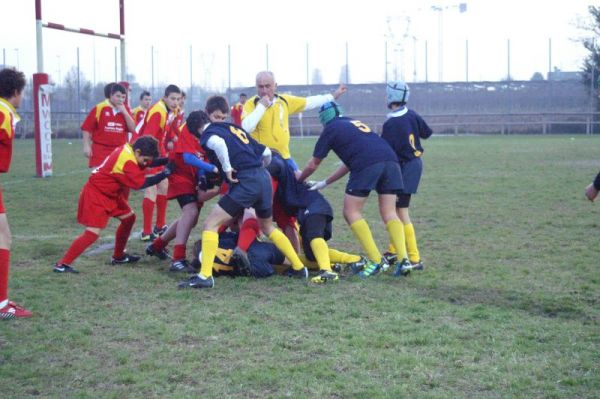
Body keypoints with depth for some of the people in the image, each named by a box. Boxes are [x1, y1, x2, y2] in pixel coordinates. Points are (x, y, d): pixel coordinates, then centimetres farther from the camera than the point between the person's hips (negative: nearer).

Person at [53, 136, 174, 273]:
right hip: (95, 194, -10)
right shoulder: (127, 161, -28)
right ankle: (62, 264, -11)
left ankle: (118, 256, 30)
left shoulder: (128, 149, -1)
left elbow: (149, 162, 11)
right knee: (93, 233, -15)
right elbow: (141, 183, -27)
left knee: (129, 217, 17)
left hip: (110, 193, 10)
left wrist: (167, 161, -4)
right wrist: (165, 173, -25)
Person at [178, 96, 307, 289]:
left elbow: (218, 142, -23)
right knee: (267, 226, 28)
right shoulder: (236, 129, 25)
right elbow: (266, 153, 24)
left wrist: (227, 168, -13)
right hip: (264, 179, 8)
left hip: (245, 182, -8)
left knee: (211, 224, -3)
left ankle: (205, 276, -12)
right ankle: (299, 268, 31)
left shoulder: (208, 133, 4)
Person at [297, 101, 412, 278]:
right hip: (390, 160, 6)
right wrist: (325, 183, 41)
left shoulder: (330, 129, 16)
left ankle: (377, 261, -4)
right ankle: (403, 259, -8)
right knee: (389, 213, 9)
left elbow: (313, 165, 24)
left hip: (367, 165, -6)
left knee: (351, 212, 5)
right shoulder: (356, 123, 34)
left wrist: (298, 180, 43)